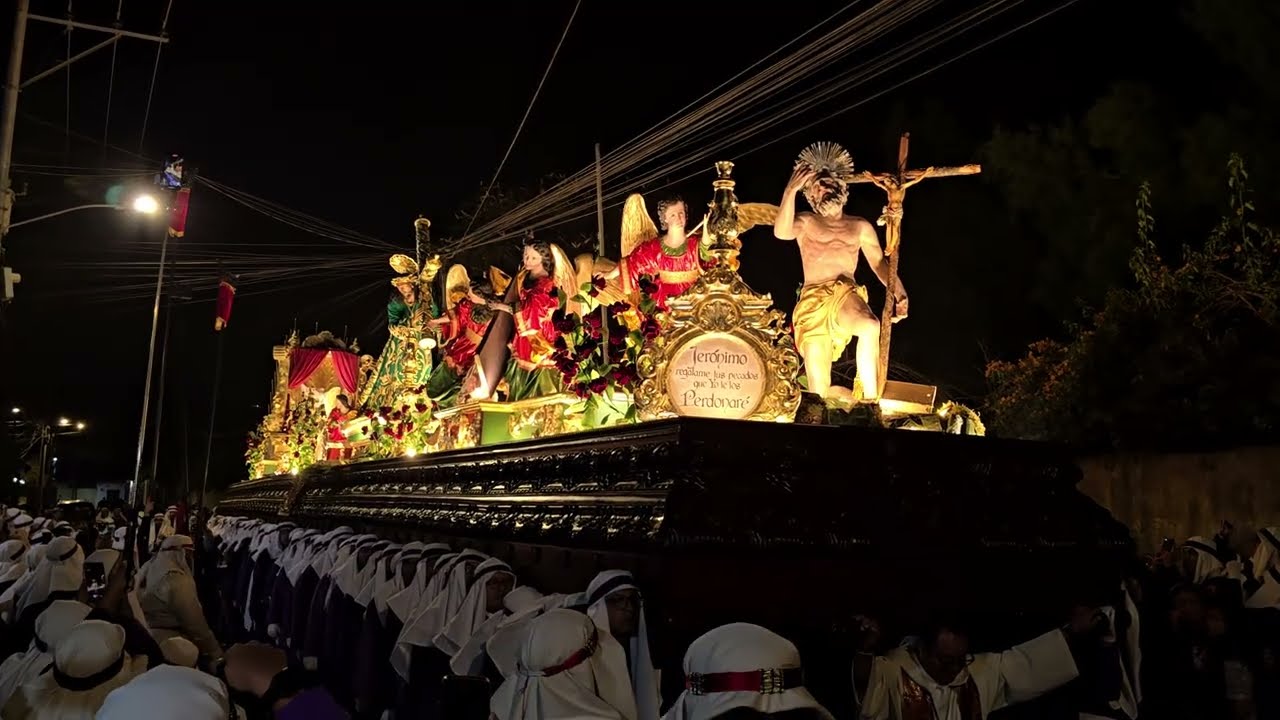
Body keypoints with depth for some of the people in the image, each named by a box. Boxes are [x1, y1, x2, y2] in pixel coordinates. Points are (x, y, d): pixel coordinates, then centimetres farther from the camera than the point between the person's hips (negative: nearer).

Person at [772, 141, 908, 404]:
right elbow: (781, 232, -8)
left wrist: (899, 293, -4)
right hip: (812, 302, -1)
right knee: (819, 392, -11)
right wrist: (791, 189, -13)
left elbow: (880, 264, 13)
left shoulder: (861, 227, 19)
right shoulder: (806, 223, 14)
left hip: (846, 295, 1)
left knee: (870, 326, -38)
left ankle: (870, 399, -26)